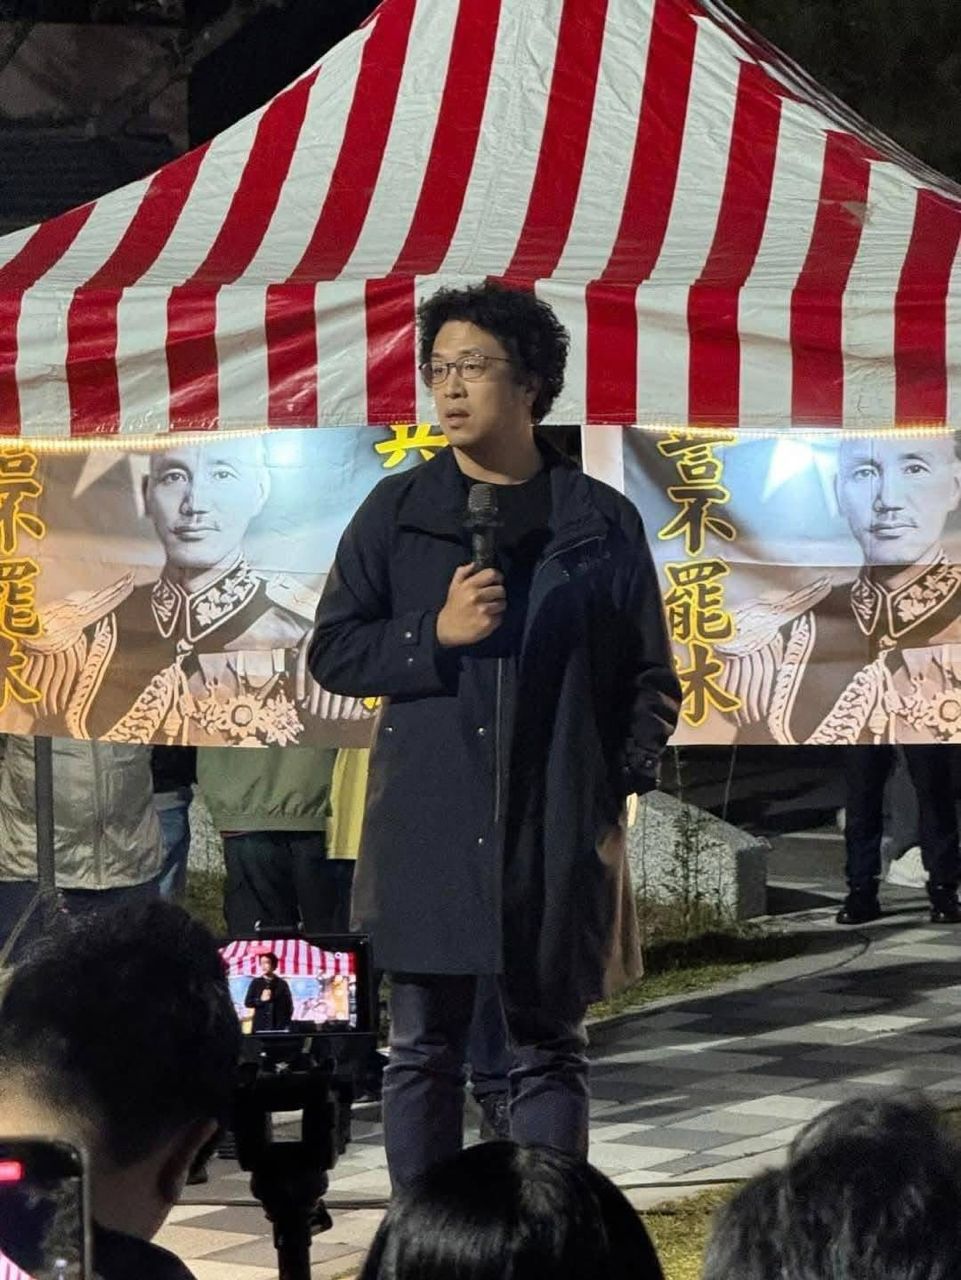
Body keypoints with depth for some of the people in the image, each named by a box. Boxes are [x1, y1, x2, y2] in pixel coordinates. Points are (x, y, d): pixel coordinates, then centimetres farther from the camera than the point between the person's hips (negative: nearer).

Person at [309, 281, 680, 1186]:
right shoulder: (396, 512, 6)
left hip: (558, 833, 0)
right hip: (427, 829, 0)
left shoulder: (602, 523, 6)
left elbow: (650, 679, 10)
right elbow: (332, 653, 5)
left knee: (549, 1050, 6)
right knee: (423, 1050, 3)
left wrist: (624, 774, -4)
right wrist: (436, 633, -10)